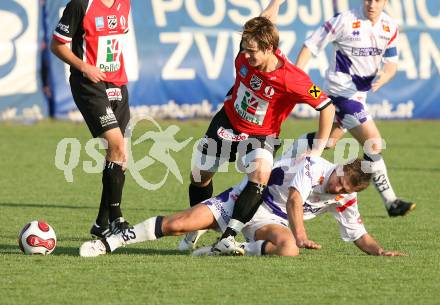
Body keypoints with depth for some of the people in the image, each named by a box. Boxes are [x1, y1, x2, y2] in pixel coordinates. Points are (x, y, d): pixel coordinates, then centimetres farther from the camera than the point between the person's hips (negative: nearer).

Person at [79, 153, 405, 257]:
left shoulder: (345, 201, 0)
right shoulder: (315, 166, -18)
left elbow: (361, 237, 7)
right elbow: (294, 198, -32)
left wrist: (379, 250, -13)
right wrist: (301, 235, -45)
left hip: (272, 219, 4)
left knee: (288, 249, -33)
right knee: (177, 225, -17)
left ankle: (228, 249, -16)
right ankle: (109, 242, -3)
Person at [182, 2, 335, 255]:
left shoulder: (292, 79, -33)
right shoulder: (244, 56, -20)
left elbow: (327, 107, -25)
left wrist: (318, 150, -23)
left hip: (261, 135, -4)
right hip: (228, 122, 4)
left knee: (261, 173, -32)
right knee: (200, 174, 11)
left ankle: (229, 236, -33)